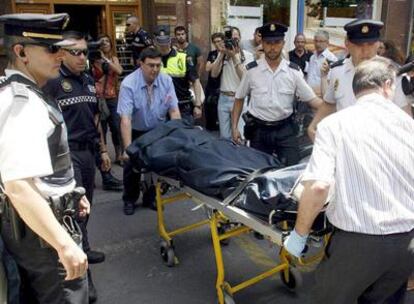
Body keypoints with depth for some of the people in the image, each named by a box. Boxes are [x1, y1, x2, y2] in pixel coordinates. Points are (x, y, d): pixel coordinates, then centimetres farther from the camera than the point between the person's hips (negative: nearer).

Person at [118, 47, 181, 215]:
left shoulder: (166, 81, -14)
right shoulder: (129, 84, -25)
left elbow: (174, 110, -11)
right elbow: (125, 118, -31)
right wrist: (128, 148, -38)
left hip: (158, 131, 3)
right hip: (136, 132, -3)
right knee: (132, 165, -1)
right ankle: (129, 200, 23)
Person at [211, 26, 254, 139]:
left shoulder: (247, 55, -3)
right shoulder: (222, 54, 8)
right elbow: (214, 74, -4)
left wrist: (234, 57, -18)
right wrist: (222, 54, -11)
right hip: (223, 98, 4)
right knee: (224, 136, 11)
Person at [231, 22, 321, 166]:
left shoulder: (294, 71, -3)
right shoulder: (252, 70, -4)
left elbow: (311, 98, -2)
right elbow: (239, 99, 6)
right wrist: (234, 127, 1)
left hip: (285, 130, 0)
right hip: (259, 130, 0)